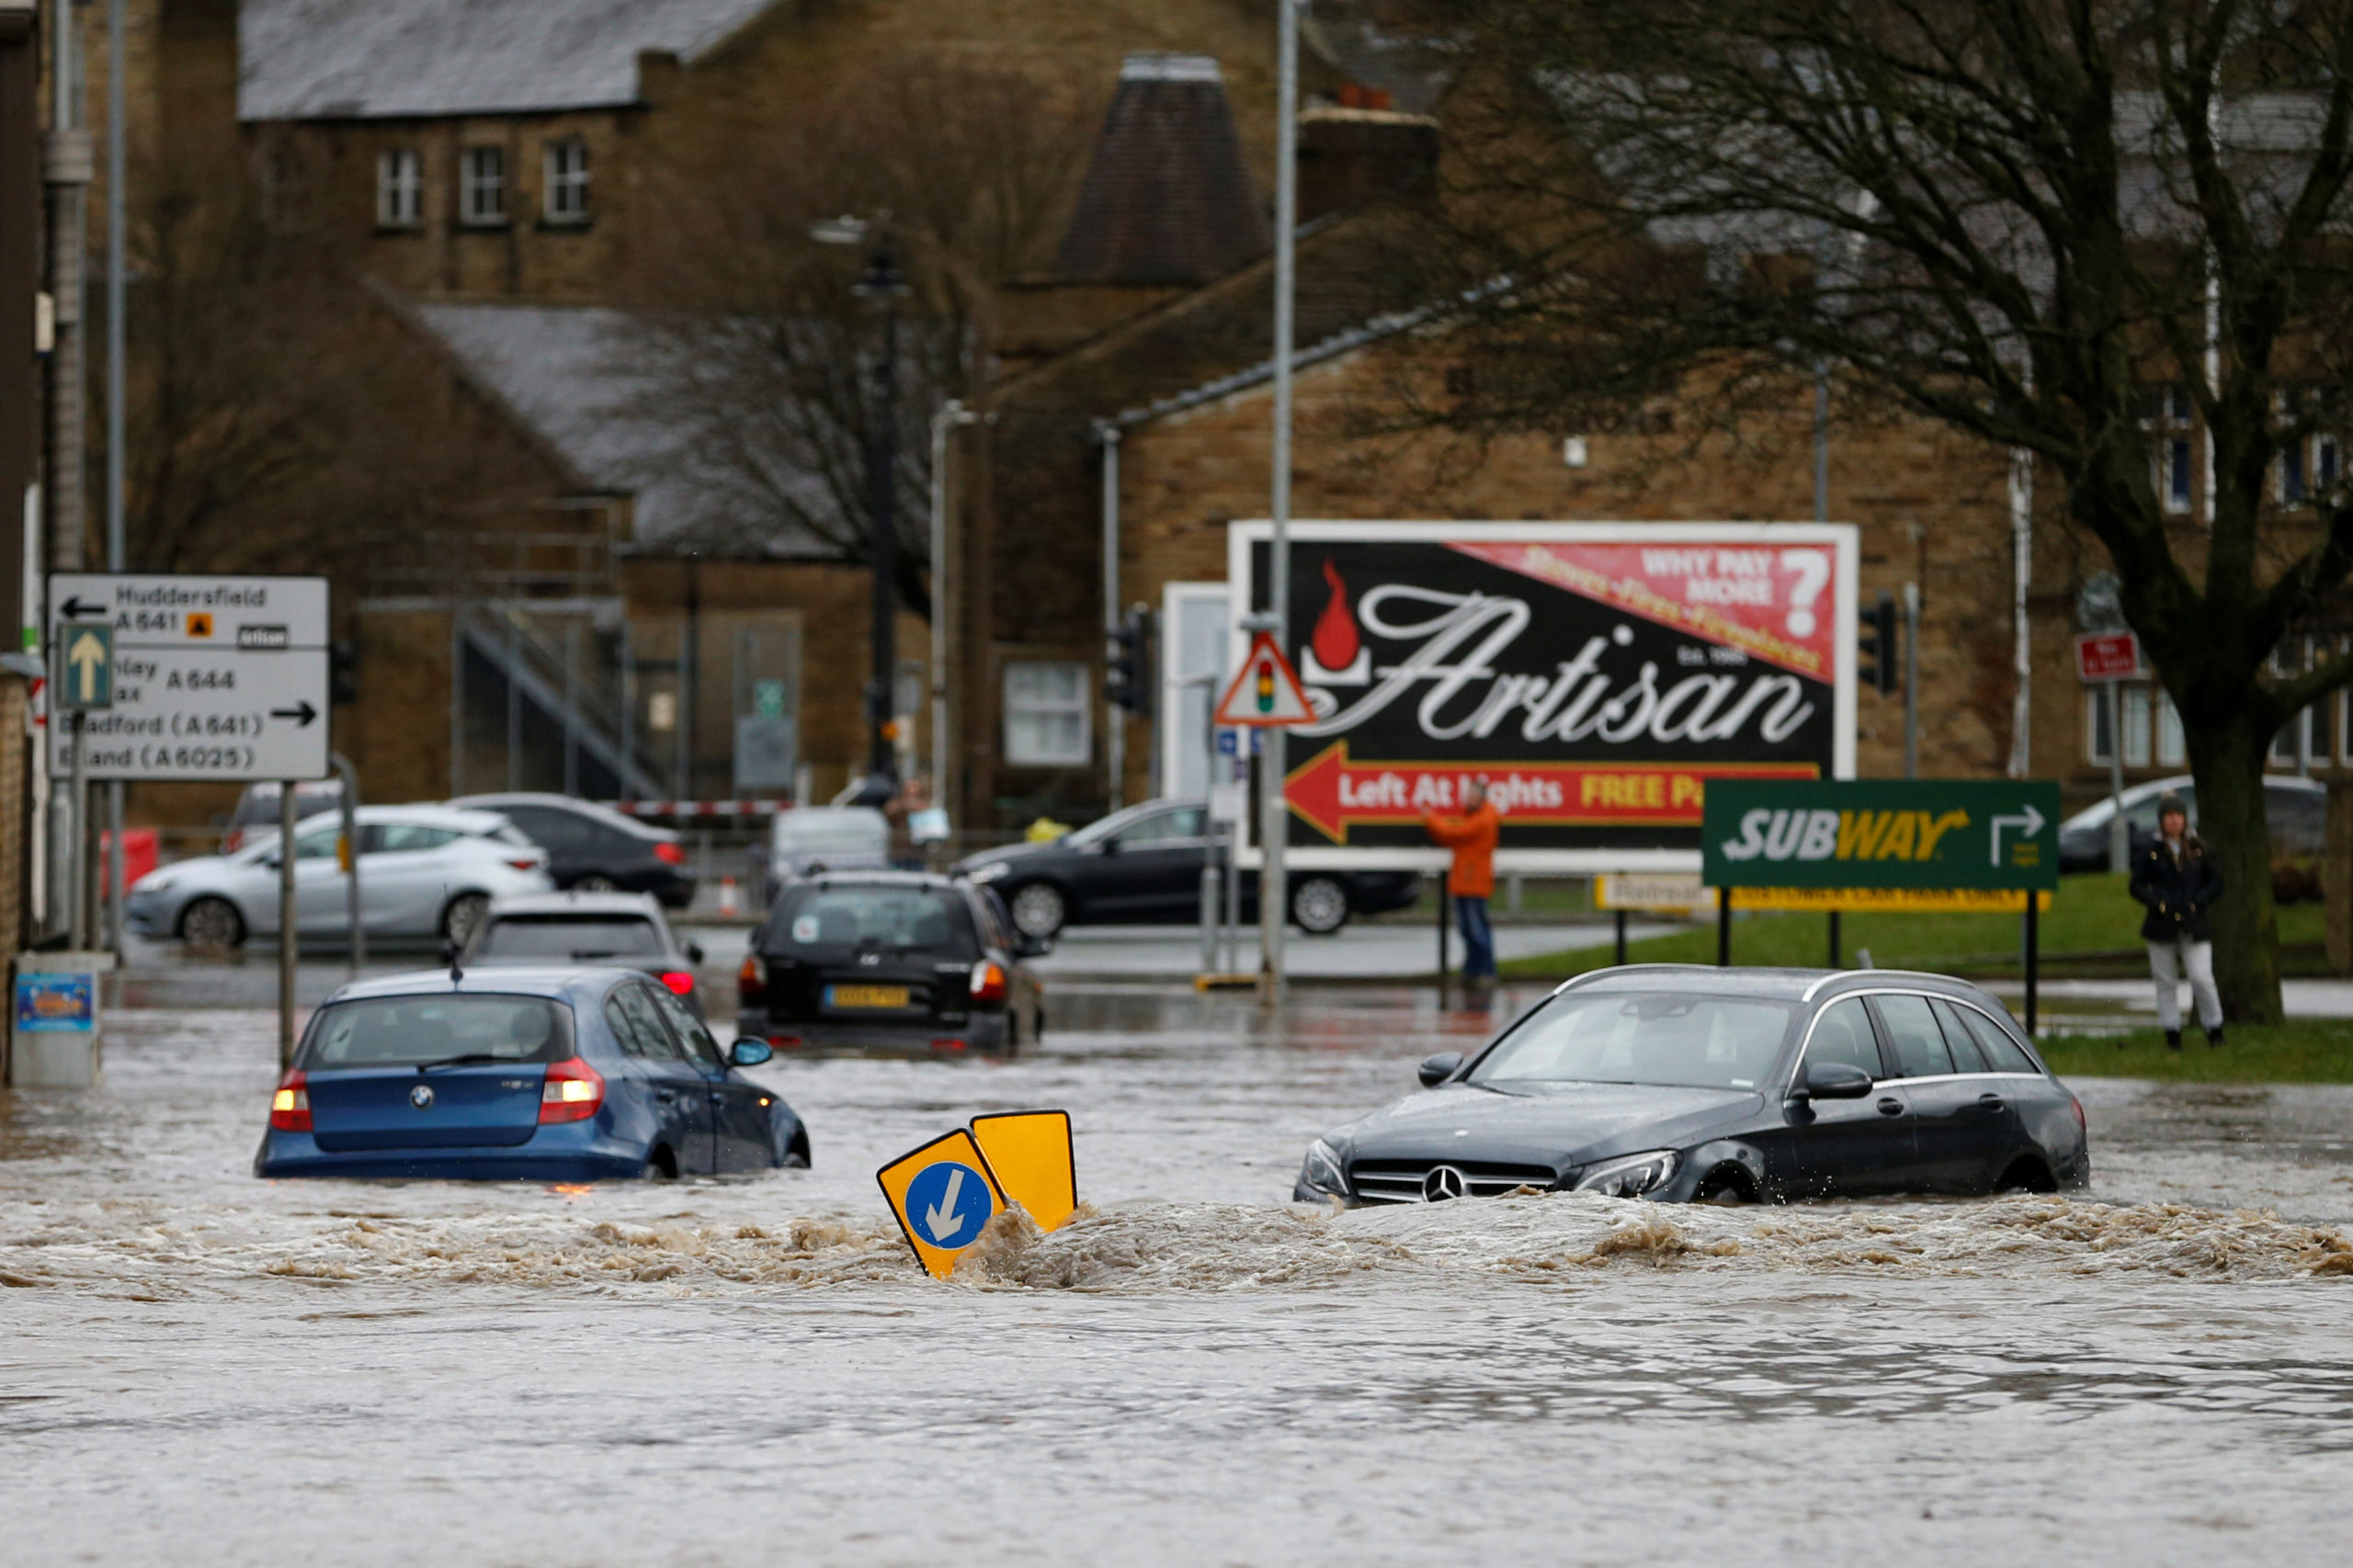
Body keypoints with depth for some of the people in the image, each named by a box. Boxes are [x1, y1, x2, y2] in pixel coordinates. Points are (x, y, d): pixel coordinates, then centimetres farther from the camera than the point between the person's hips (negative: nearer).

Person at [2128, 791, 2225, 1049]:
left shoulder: (2197, 850, 5)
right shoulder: (2152, 852, 2)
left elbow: (2216, 882, 9)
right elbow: (2137, 886, 3)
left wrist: (2198, 902, -7)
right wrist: (2158, 903, -13)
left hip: (2194, 926, 0)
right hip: (2162, 926, 0)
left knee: (2202, 979, -10)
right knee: (2166, 982, 4)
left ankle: (2214, 1029, 4)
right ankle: (2172, 1034, 11)